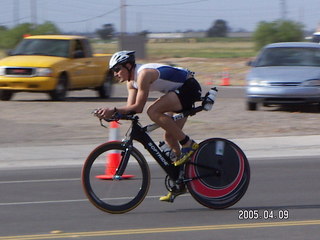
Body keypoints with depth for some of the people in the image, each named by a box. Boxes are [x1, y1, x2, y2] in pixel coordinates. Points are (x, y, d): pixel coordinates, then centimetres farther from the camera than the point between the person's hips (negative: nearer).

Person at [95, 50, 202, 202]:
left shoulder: (143, 74, -24)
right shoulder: (131, 80, 6)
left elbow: (138, 107, -26)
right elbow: (131, 107, 1)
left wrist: (114, 110, -27)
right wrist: (110, 113, -13)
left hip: (189, 87, -10)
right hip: (180, 92, 10)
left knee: (153, 111, -27)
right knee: (170, 136, 7)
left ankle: (188, 144, -16)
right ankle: (179, 185, 16)